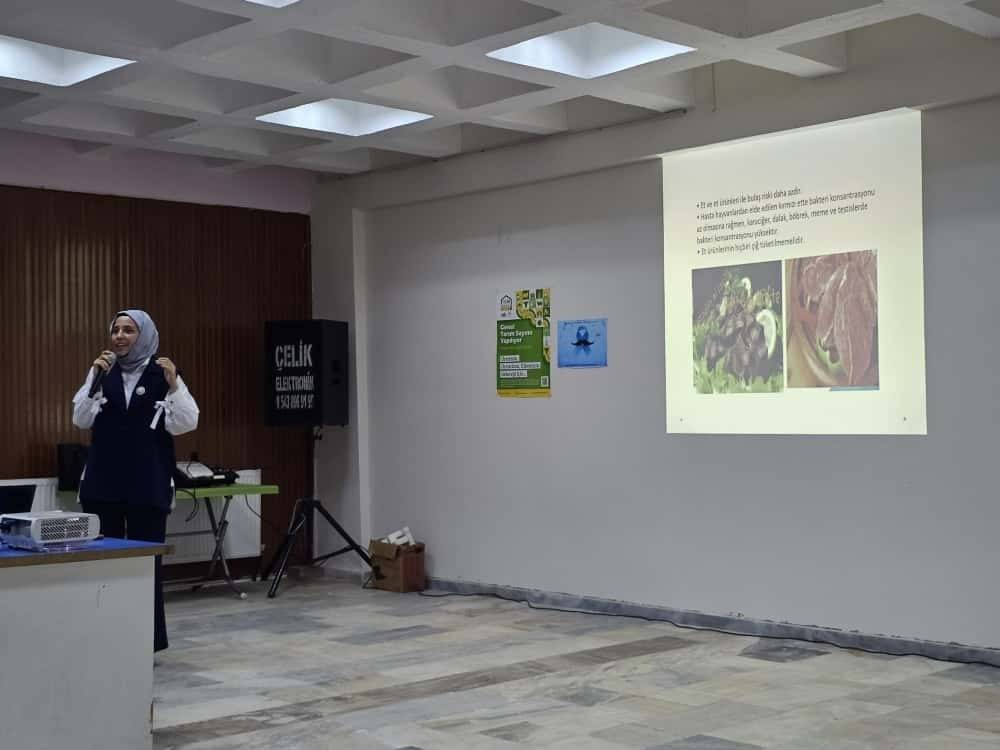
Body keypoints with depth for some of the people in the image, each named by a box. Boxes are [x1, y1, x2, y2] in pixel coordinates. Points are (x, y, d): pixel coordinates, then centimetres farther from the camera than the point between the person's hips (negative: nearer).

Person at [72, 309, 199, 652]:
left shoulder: (163, 374, -2)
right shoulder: (103, 372, 6)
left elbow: (185, 424, -9)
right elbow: (81, 420, -1)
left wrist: (174, 385, -22)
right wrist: (94, 378, -13)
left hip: (148, 484, -3)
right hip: (103, 481, 3)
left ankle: (147, 637, 9)